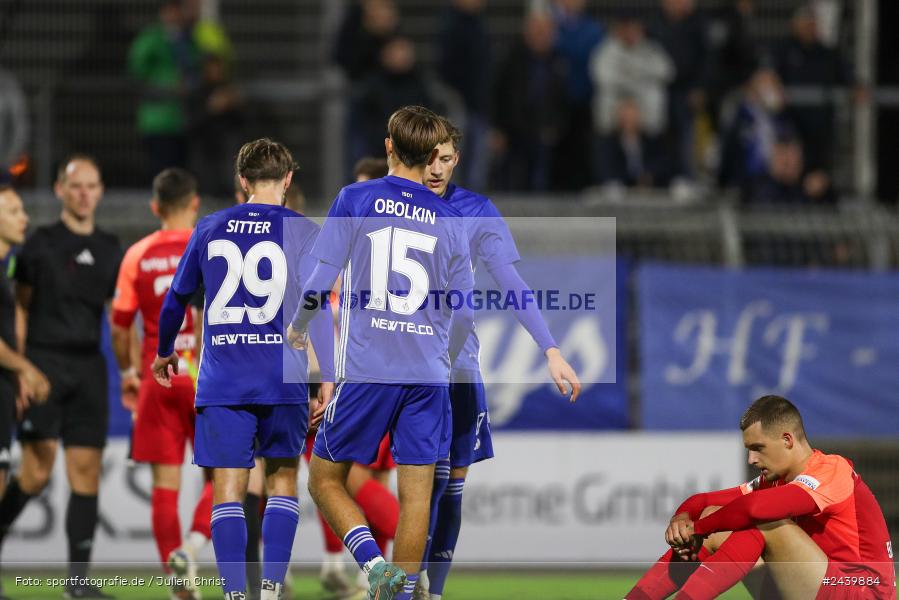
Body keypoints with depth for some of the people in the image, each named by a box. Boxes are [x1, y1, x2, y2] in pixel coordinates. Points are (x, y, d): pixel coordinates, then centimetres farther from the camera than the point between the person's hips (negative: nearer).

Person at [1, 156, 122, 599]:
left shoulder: (110, 250, 13)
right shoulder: (41, 243, 1)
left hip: (89, 367, 4)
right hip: (44, 363, -4)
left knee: (86, 471, 0)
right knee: (37, 471, -12)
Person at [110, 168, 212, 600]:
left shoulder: (138, 256, 3)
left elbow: (119, 326, 7)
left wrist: (127, 373, 21)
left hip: (157, 375, 2)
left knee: (165, 483, 5)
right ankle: (190, 548, -16)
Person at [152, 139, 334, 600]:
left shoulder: (210, 228, 7)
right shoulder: (302, 232, -1)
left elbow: (176, 300, 15)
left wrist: (164, 353, 31)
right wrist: (330, 380, -5)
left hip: (222, 383, 1)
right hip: (283, 380, -1)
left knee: (228, 492, 1)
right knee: (282, 481, 14)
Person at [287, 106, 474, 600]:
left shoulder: (356, 199, -1)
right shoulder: (450, 220, 8)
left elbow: (319, 282, -5)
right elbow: (463, 315, 10)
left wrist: (298, 326, 15)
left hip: (366, 369, -3)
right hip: (428, 374, 3)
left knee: (324, 479, 8)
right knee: (416, 494, 5)